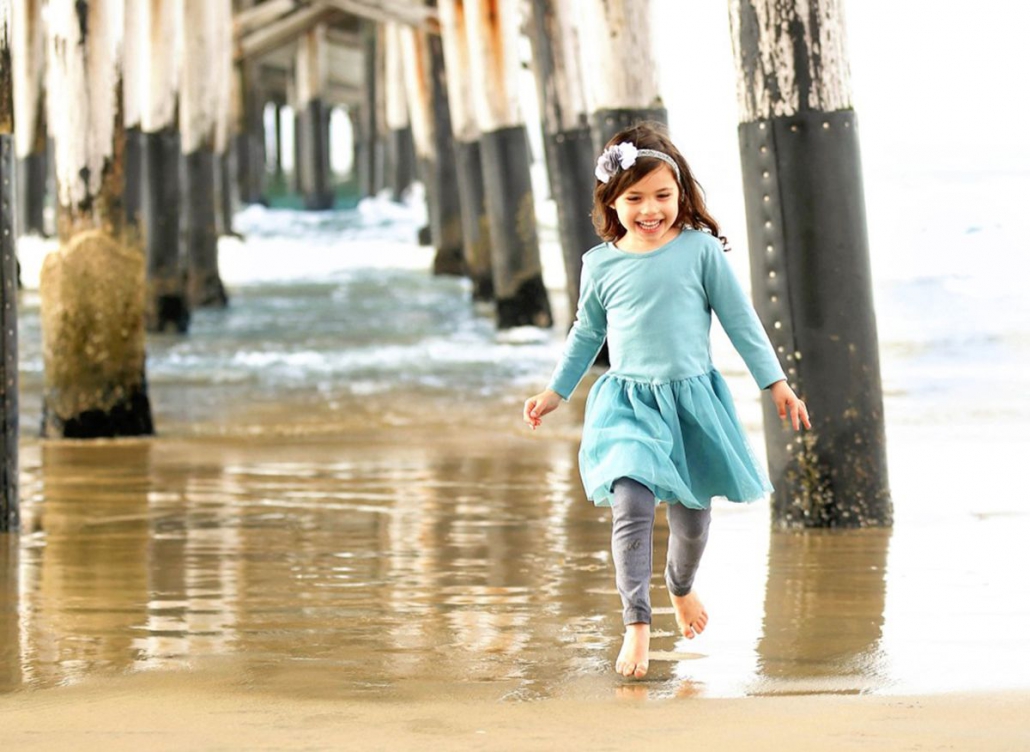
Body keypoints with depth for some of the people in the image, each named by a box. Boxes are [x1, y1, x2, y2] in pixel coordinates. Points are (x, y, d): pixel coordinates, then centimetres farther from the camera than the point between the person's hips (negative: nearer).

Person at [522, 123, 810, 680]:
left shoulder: (700, 248, -4)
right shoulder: (601, 264, 2)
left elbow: (740, 320, 2)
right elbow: (586, 334, 17)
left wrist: (775, 382, 0)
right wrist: (555, 392, 17)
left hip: (692, 399, 0)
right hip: (626, 401, 0)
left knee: (693, 514, 11)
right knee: (631, 505, -20)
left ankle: (681, 586, 44)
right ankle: (636, 623, -16)